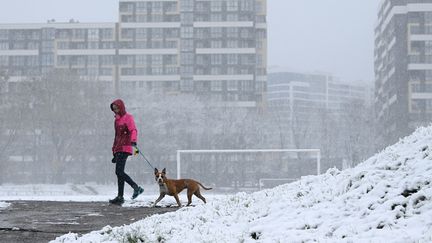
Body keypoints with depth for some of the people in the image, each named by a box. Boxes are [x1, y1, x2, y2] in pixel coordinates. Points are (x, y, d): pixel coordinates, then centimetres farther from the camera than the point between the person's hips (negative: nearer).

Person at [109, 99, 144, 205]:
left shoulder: (128, 117, -3)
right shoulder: (117, 119, 21)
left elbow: (133, 131, -17)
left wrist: (133, 142, -36)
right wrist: (114, 152, 24)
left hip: (125, 148, -8)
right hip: (118, 149, 8)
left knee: (119, 172, -16)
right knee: (119, 173, 5)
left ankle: (136, 187, -9)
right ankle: (120, 197, 4)